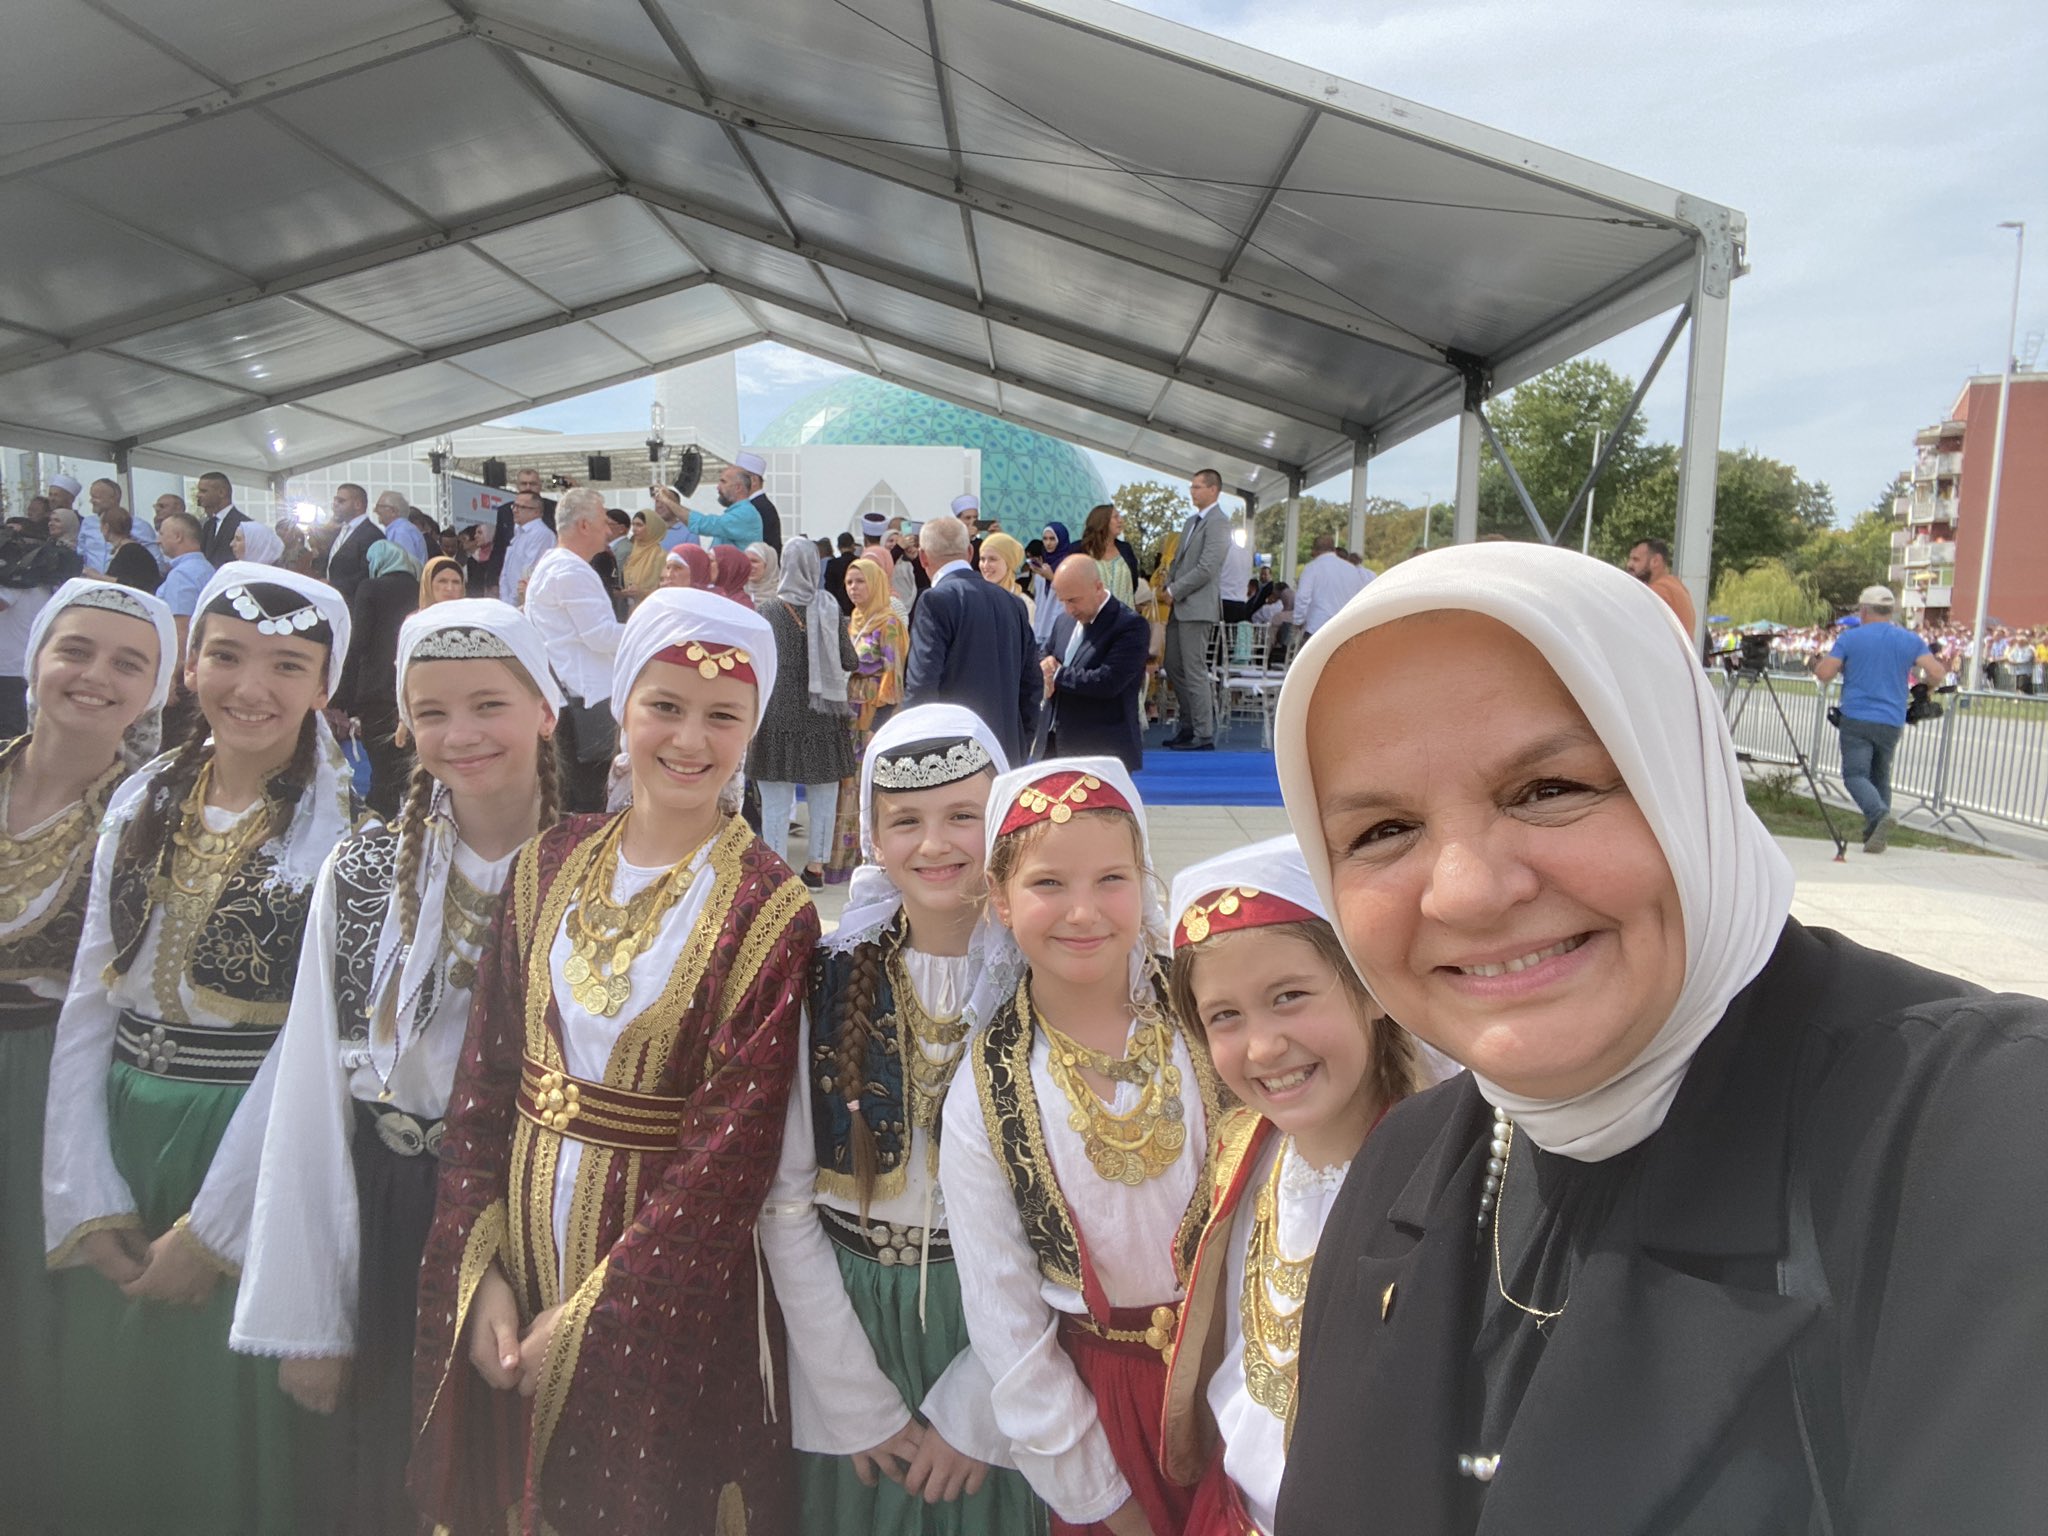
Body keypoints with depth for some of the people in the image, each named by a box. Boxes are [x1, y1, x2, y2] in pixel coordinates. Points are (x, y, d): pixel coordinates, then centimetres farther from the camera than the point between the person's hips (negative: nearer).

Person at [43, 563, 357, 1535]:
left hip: (254, 1155, -5)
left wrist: (211, 1229, -12)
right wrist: (88, 1203, -3)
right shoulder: (142, 803, 4)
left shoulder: (344, 826, -12)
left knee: (226, 1445, 8)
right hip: (121, 1137, 5)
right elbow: (87, 1008, 3)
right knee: (100, 1433, 17)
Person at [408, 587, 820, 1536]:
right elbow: (482, 1077, 1)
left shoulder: (769, 912, -15)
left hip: (665, 1291, -4)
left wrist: (590, 1315, -15)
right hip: (519, 1252, 4)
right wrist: (481, 1272, -6)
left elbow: (733, 1149, -17)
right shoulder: (550, 866, -1)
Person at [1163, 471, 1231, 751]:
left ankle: (1204, 736, -1)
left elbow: (1207, 568, -19)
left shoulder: (1218, 522, -11)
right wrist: (1167, 586, 4)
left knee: (1195, 671, -7)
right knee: (1174, 667, 14)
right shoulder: (1192, 521, 18)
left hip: (1198, 607, -9)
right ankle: (1189, 725, 25)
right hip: (1179, 605, 9)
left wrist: (1174, 591, -13)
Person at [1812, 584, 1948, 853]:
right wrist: (1924, 689, 18)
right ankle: (1874, 835, 11)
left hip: (1856, 720, -4)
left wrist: (1819, 663, 14)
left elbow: (1824, 674, -8)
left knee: (1855, 774, -5)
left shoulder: (1849, 638, -1)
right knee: (1880, 776, 15)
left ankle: (1881, 814, -31)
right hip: (1891, 723, 4)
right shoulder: (1911, 640, 7)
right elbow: (1937, 674, -2)